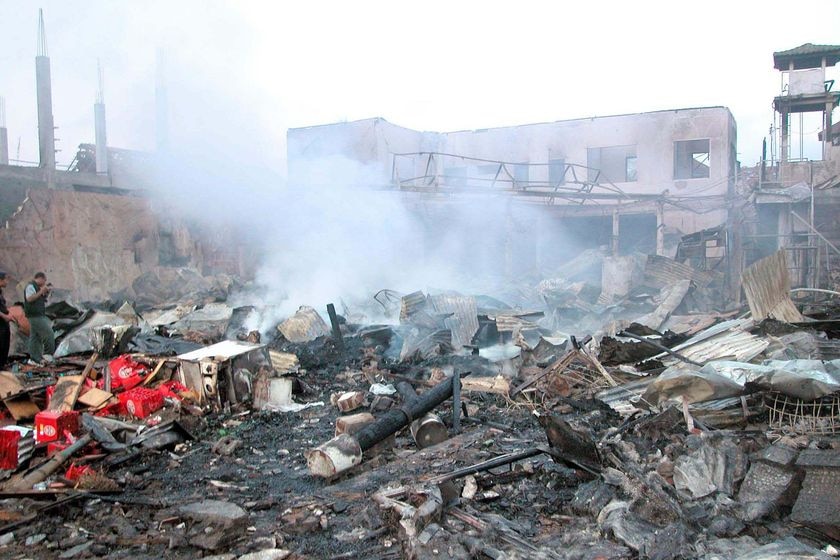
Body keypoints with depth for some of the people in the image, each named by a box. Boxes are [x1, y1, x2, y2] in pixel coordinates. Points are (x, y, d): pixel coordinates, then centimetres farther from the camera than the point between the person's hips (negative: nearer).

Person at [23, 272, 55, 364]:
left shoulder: (36, 287, 20)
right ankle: (48, 354, -6)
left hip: (39, 316, 10)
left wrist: (46, 293, 10)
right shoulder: (30, 286, -10)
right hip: (35, 316, -10)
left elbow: (41, 300, 24)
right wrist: (41, 291, -22)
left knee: (35, 337, 9)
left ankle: (35, 357, 12)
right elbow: (29, 299, -23)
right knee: (49, 334, -11)